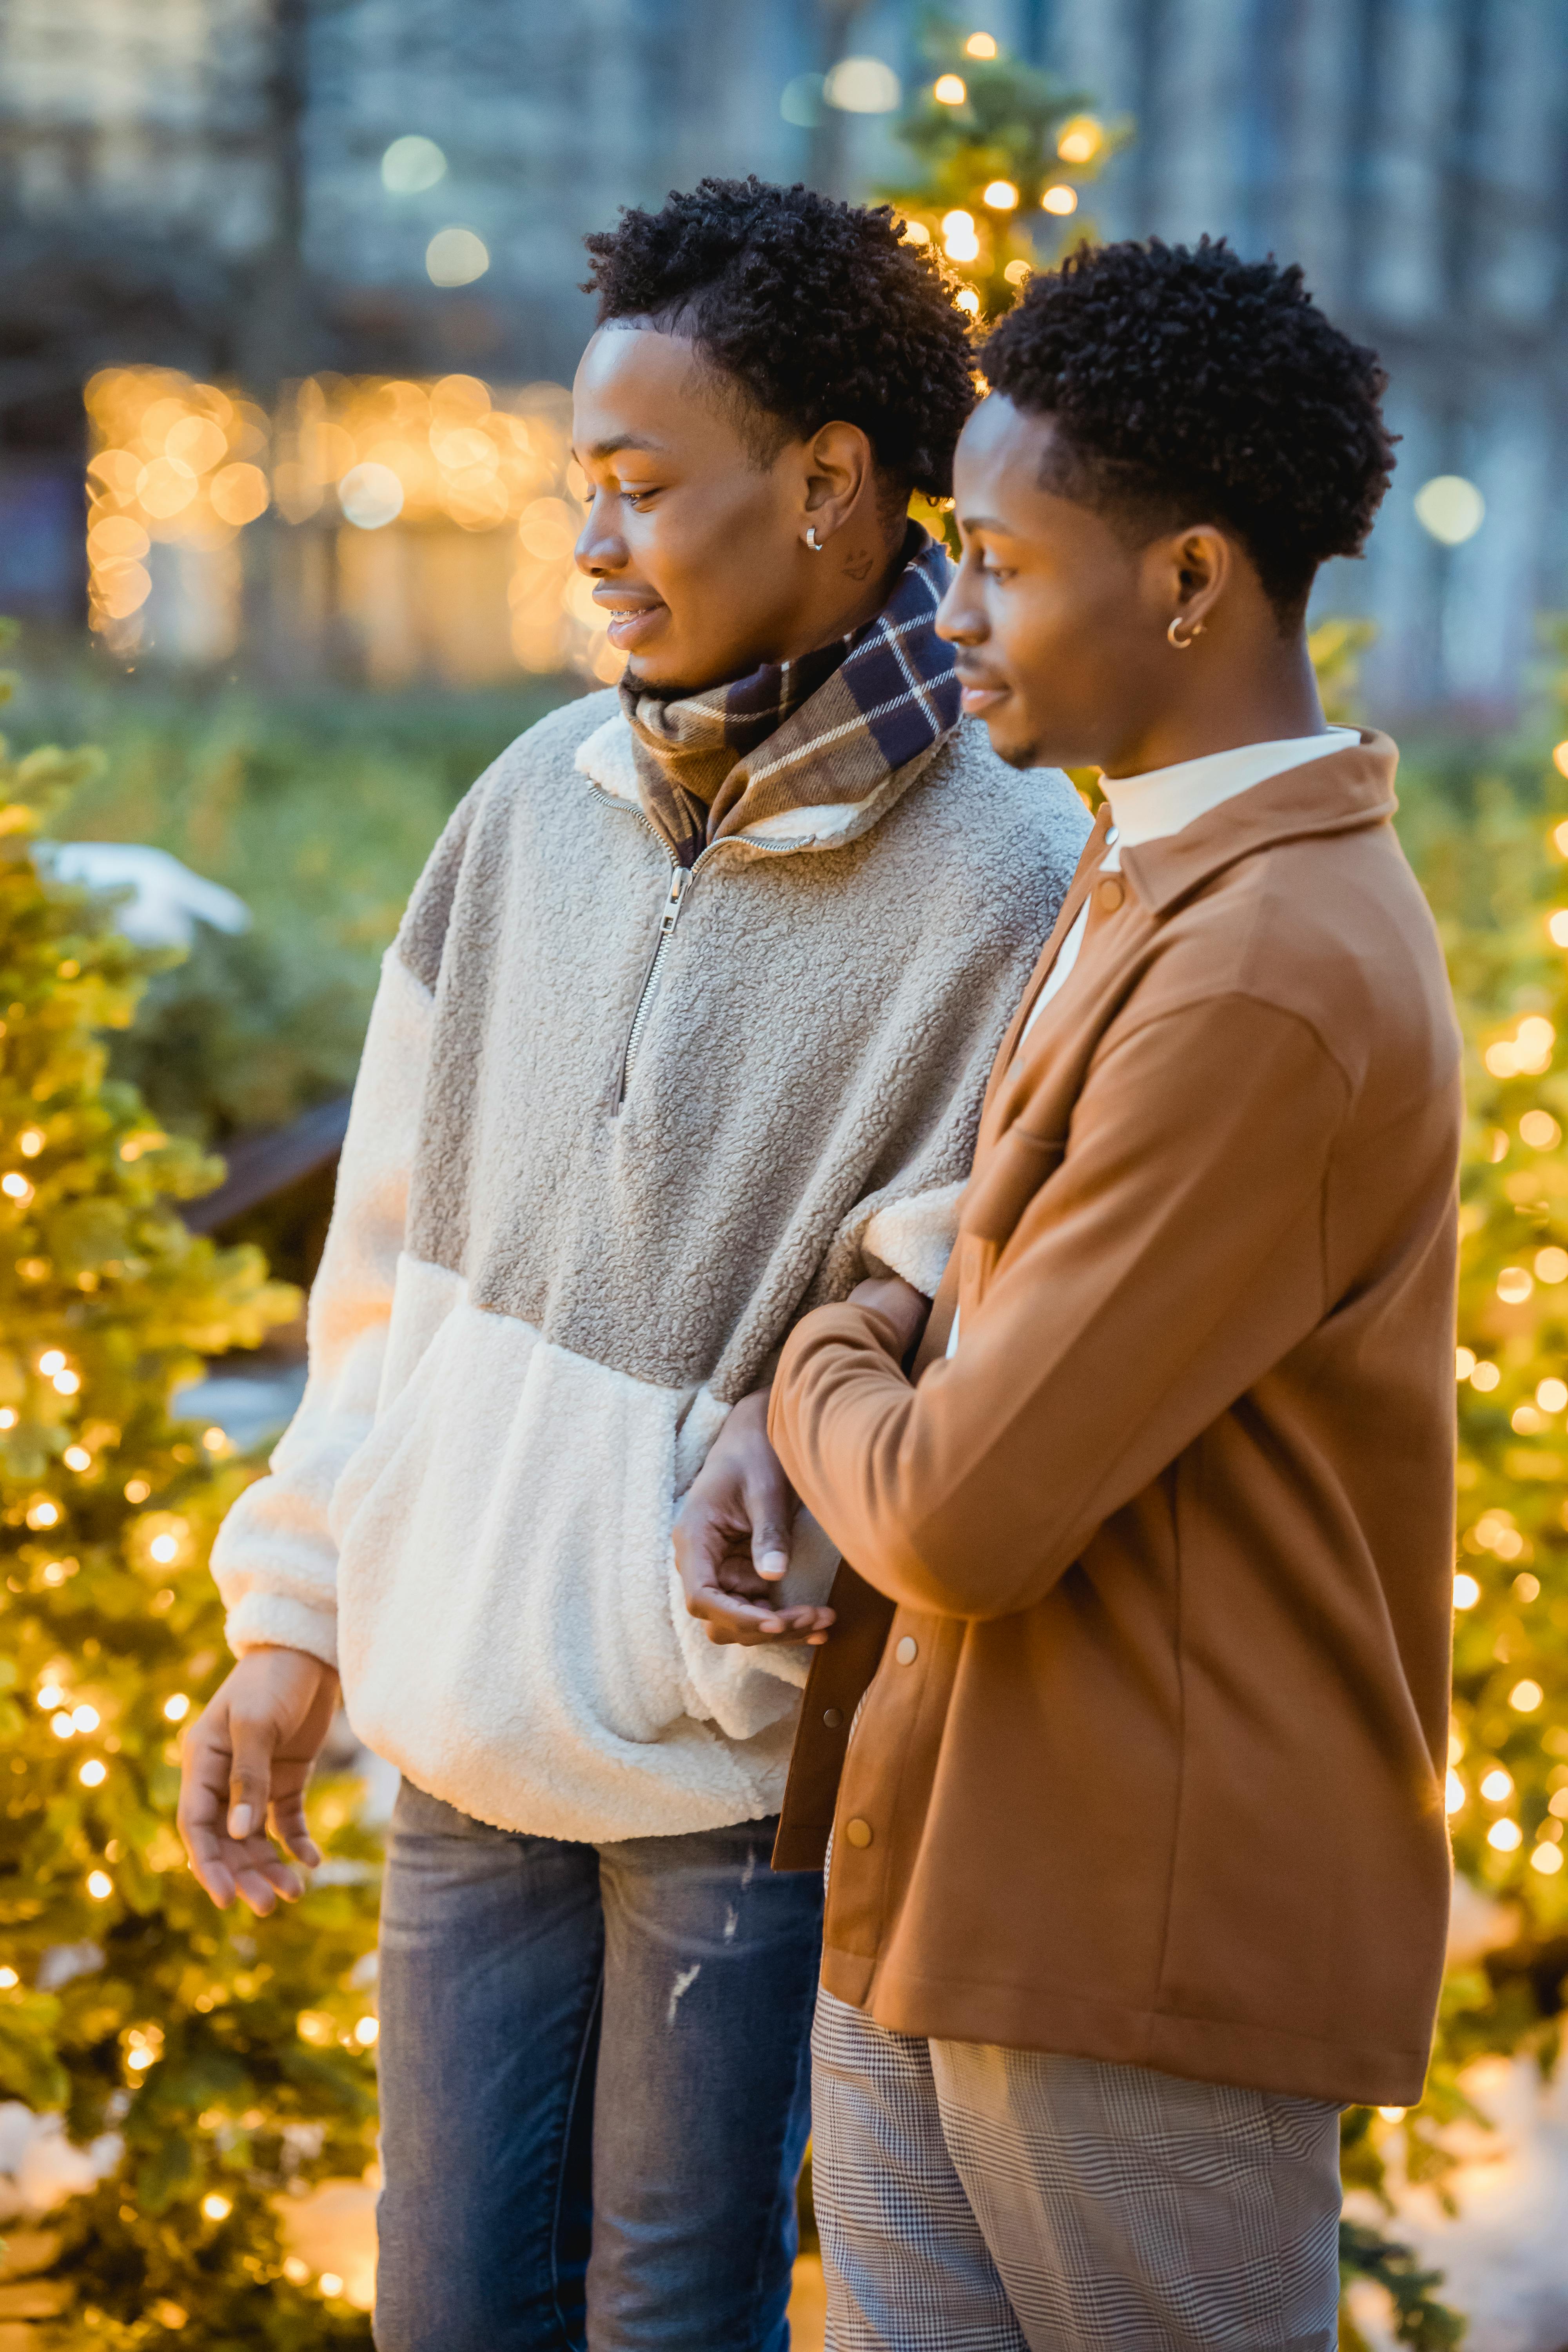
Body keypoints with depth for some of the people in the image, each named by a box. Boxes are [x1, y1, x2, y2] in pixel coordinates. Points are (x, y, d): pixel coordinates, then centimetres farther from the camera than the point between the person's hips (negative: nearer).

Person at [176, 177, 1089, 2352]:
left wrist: (712, 1658, -18)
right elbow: (389, 1260, 10)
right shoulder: (539, 801, 4)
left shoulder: (1009, 889, -13)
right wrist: (296, 1620, 9)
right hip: (464, 1738, 5)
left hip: (743, 1773, -5)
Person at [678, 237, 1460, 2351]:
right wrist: (774, 1438, 0)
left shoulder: (1269, 984, -23)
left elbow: (962, 1519, -24)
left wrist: (814, 1384, -2)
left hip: (1146, 1931, -9)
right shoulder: (1147, 881, 11)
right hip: (943, 1876, 9)